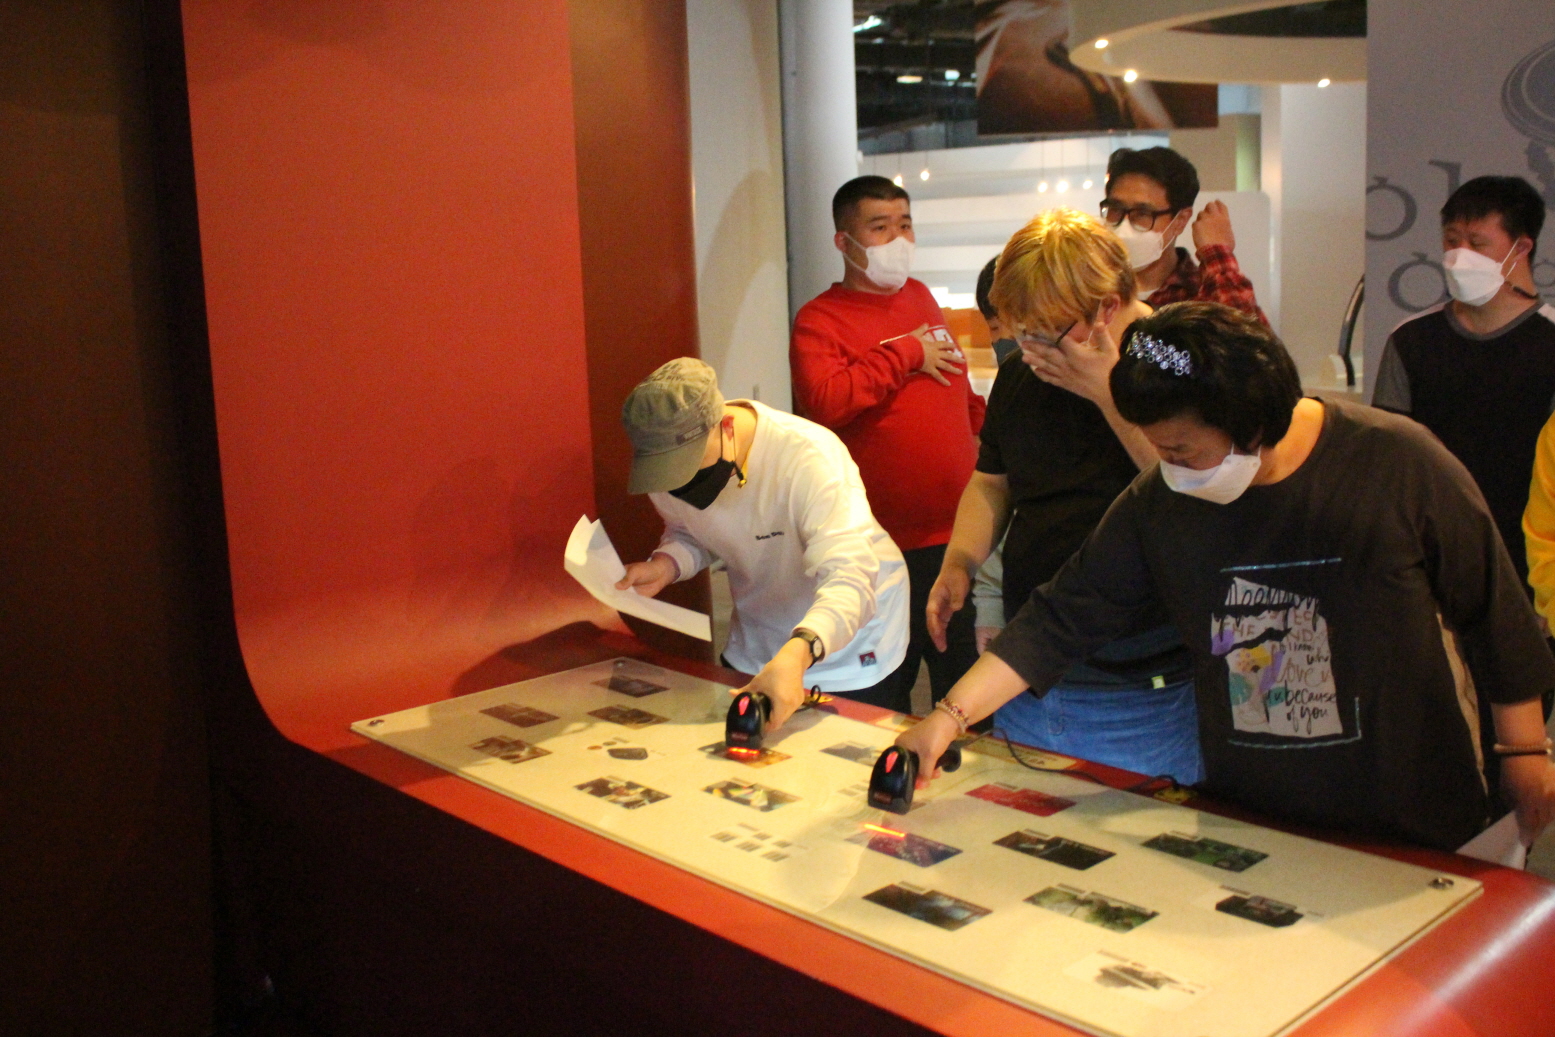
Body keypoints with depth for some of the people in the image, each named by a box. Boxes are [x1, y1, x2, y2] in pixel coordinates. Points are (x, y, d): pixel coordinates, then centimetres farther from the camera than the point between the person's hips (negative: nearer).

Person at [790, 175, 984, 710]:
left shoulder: (920, 297, 13)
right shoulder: (819, 319, -9)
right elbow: (824, 402, -27)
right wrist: (905, 354, -18)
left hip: (957, 534, 7)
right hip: (887, 547, -6)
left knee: (965, 685, 19)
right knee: (884, 701, 7)